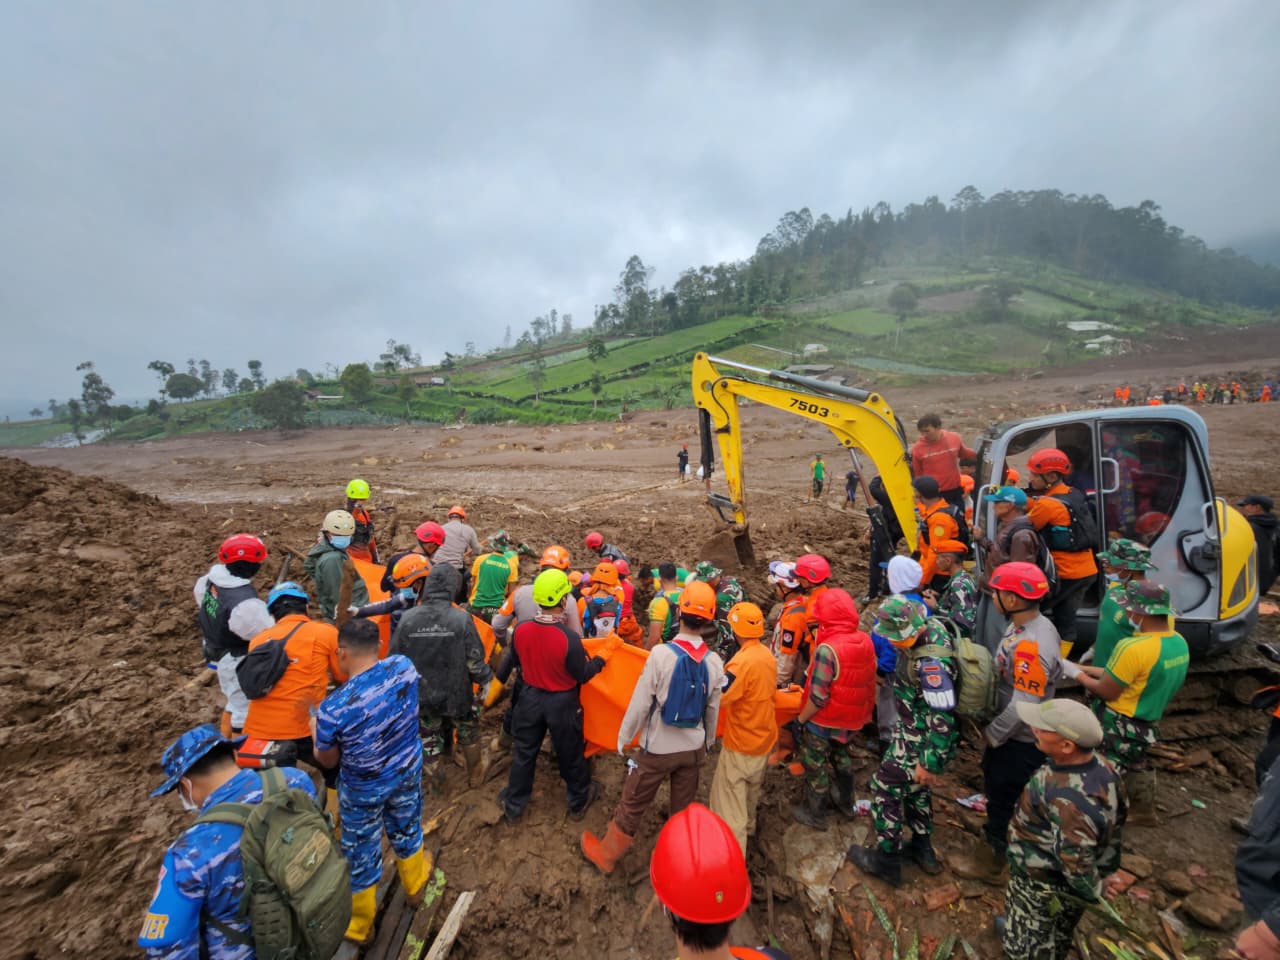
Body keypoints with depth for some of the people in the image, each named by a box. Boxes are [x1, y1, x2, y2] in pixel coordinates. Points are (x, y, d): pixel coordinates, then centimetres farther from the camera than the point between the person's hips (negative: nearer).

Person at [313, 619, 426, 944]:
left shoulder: (332, 708, -33)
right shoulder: (404, 666, -24)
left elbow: (328, 761, -12)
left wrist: (316, 731, 9)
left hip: (364, 789, -3)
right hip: (408, 770, 4)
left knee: (361, 852, 24)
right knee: (406, 829, 31)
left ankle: (360, 925, 50)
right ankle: (414, 885, 58)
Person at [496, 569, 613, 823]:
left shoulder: (521, 629, -18)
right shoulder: (570, 638, -31)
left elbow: (514, 661, 3)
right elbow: (583, 676, -17)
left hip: (530, 697, 3)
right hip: (562, 703, -3)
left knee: (523, 752, 22)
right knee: (569, 755, 19)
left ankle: (513, 806, 39)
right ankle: (579, 801, 41)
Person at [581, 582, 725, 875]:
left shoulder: (662, 653, -25)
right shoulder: (714, 661, -12)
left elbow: (641, 702, -17)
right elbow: (713, 710, 2)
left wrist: (623, 736, -1)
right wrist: (707, 744, 19)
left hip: (658, 747, -3)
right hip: (693, 748, 3)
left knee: (632, 805, 16)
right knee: (684, 809, 22)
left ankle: (606, 854, 36)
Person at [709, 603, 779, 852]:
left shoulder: (743, 661, -28)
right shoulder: (768, 655, -3)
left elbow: (714, 698, -29)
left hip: (741, 743, -8)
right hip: (764, 738, 9)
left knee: (729, 803, 2)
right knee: (752, 788, 30)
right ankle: (748, 826, 50)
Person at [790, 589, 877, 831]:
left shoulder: (827, 649, -31)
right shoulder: (865, 640, -11)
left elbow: (818, 697, -27)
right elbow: (868, 681, 1)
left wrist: (800, 719, -12)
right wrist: (864, 712, 16)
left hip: (825, 722, -6)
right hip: (853, 719, 7)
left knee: (816, 766, 16)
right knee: (843, 759, 29)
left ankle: (815, 814, 33)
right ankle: (846, 803, 49)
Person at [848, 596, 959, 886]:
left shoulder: (931, 661, -35)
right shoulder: (930, 626, -8)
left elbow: (941, 717, -30)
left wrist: (929, 763, -22)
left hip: (923, 739, -9)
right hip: (915, 729, 9)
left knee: (886, 788, 7)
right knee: (913, 787, 26)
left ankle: (886, 861, 24)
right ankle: (922, 849, 43)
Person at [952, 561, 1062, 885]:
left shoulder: (1032, 647, -35)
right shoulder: (1026, 624, -5)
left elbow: (1023, 707, -30)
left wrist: (992, 734, -15)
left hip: (1020, 741, -9)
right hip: (1009, 731, 9)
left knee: (1003, 800, 13)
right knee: (995, 788, 27)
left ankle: (989, 861, 35)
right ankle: (992, 841, 50)